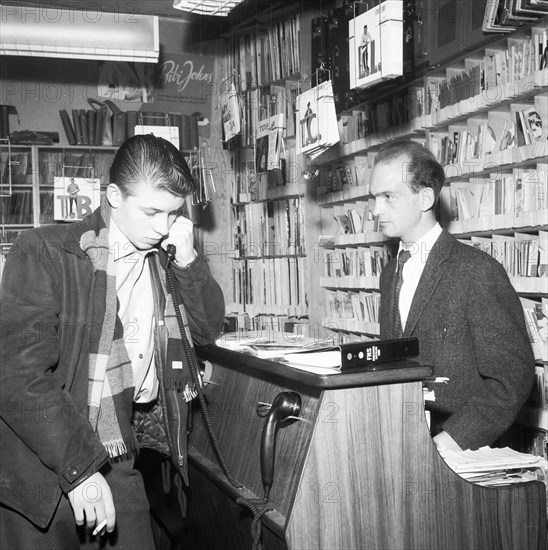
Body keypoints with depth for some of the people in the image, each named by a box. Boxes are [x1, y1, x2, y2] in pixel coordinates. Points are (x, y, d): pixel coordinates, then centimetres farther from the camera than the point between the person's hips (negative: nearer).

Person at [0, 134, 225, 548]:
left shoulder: (160, 259, 5)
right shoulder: (44, 252, -13)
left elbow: (208, 329, 11)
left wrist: (187, 259, -5)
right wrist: (80, 469, -23)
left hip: (121, 463, 5)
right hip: (50, 472, -5)